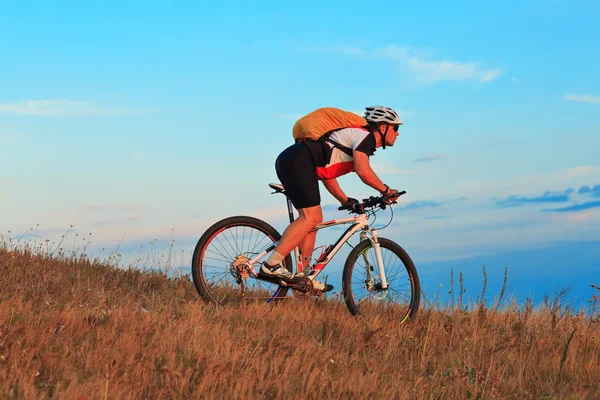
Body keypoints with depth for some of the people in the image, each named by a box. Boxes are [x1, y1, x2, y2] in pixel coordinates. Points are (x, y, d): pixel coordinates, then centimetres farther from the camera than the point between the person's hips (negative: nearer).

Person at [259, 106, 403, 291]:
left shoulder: (354, 137, 27)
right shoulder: (365, 136, -3)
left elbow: (327, 172, 29)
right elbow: (363, 172, -19)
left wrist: (345, 200, 26)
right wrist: (387, 191, -5)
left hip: (288, 161, 11)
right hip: (298, 161, -11)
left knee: (315, 219, 11)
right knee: (309, 217, -16)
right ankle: (271, 265, -21)